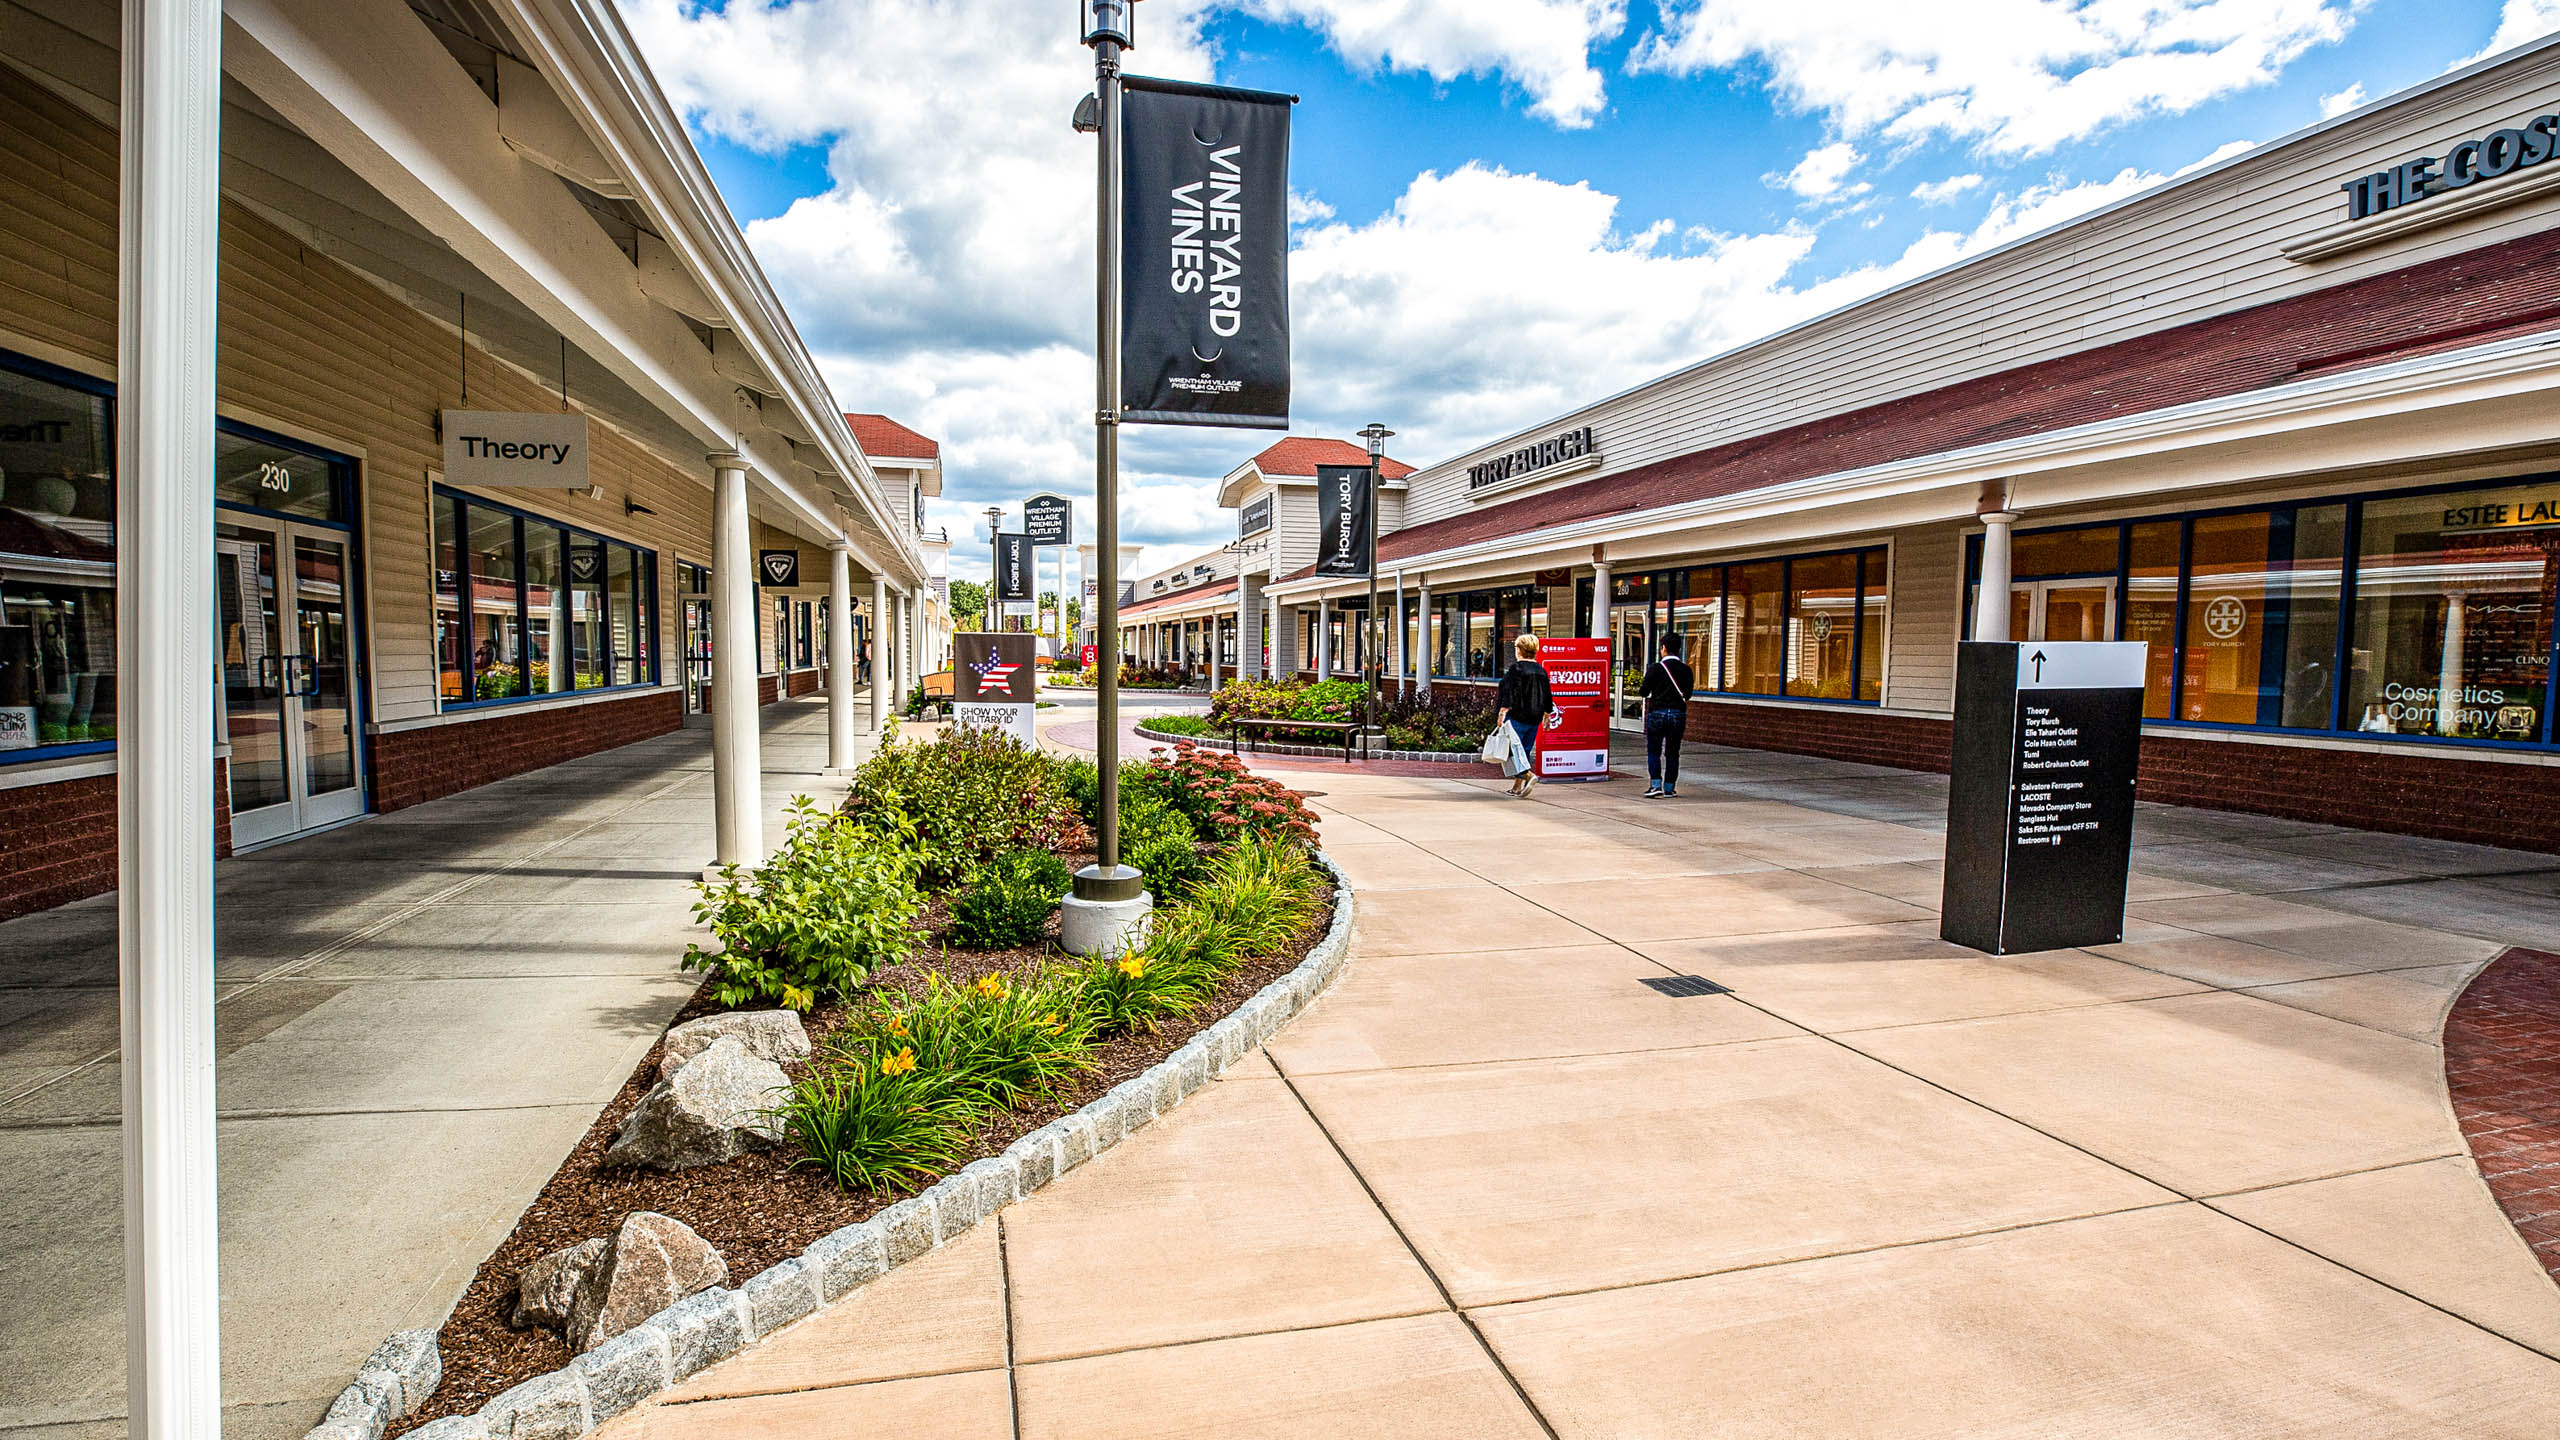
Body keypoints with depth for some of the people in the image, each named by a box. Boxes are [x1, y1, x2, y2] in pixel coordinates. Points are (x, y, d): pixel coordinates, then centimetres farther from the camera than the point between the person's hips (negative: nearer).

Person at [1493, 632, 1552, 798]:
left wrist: (1502, 713, -15)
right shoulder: (1541, 670, 11)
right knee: (1525, 751, 12)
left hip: (1517, 717, -7)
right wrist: (1546, 715, 25)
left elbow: (1510, 693, -17)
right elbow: (1548, 696, 16)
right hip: (1534, 719, 7)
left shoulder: (1516, 668, -10)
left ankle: (1529, 775, -20)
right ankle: (1517, 787, 15)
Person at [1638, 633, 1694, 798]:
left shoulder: (1655, 668, -7)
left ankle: (1656, 785, -9)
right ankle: (1670, 788, 11)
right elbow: (1687, 694, 9)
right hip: (1678, 714, 3)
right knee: (1672, 753, 10)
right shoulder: (1685, 670, 3)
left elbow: (1644, 691, -3)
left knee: (1653, 752, 3)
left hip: (1657, 712, -3)